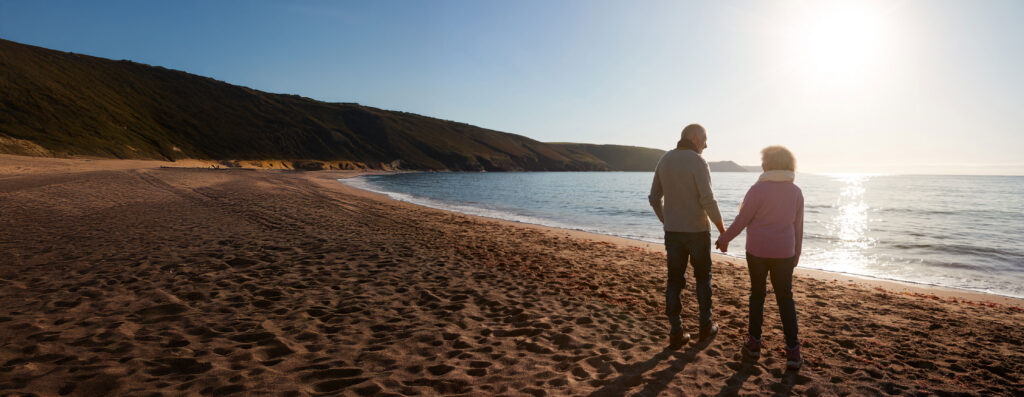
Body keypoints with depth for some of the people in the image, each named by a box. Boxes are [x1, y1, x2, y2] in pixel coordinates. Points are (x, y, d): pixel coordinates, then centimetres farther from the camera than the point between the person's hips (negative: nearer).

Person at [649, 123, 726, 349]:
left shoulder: (665, 160, 6)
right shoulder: (697, 162, -13)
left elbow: (654, 198, 9)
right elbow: (708, 200, -19)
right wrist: (721, 228, -7)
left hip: (672, 231, 5)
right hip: (697, 230, -4)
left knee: (674, 280, 7)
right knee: (703, 277, 15)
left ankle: (676, 333, 9)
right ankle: (705, 326, 25)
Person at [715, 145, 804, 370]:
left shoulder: (759, 189, -13)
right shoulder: (796, 192, 2)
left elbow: (742, 219, -11)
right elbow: (798, 226, 9)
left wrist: (725, 239, 3)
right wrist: (796, 253, 20)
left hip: (757, 251, -3)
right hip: (784, 252, 3)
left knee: (757, 294, 13)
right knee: (785, 298, 10)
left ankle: (754, 343, 21)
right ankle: (792, 351, 5)